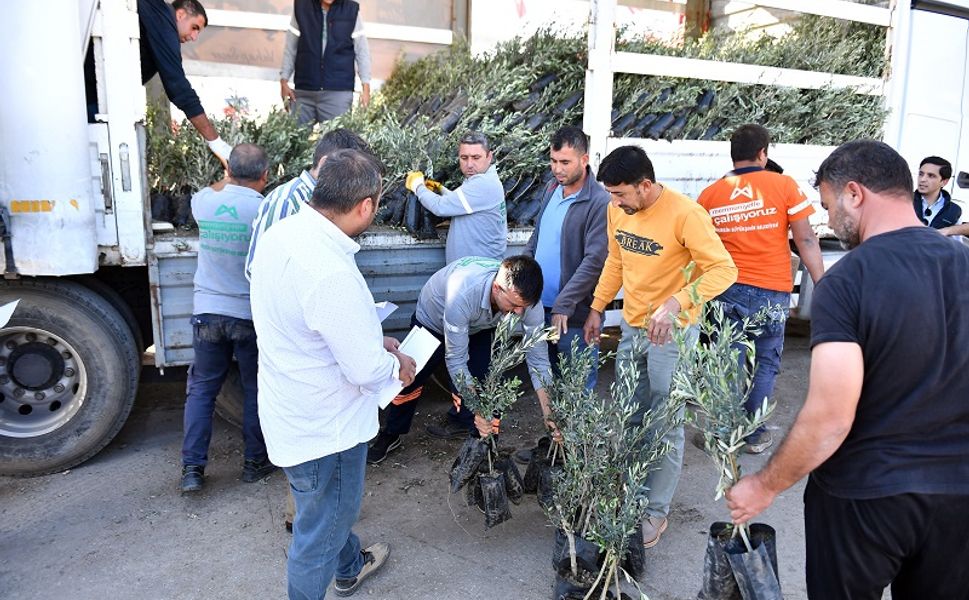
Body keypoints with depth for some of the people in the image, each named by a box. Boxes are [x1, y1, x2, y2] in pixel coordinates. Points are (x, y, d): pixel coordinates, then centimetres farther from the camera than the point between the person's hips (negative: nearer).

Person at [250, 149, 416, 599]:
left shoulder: (279, 235, -6)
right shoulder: (331, 273, -35)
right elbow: (366, 370, -27)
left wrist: (372, 341, 6)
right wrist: (397, 365, -5)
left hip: (290, 408, 10)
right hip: (324, 428, -10)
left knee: (334, 506, 33)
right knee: (320, 531, 14)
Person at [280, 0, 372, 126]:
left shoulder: (351, 10, 0)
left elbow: (362, 51, 4)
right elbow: (290, 47, 8)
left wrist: (365, 87, -1)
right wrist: (284, 81, 4)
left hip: (339, 91, -1)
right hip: (303, 91, 2)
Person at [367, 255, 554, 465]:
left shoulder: (527, 298, -34)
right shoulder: (463, 293, -48)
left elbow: (538, 357, -27)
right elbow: (456, 359, -39)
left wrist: (549, 413, -33)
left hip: (479, 328, 4)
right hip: (433, 320, -3)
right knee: (409, 380, 2)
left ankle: (459, 421, 19)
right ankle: (391, 435, 25)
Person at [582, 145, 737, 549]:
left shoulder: (684, 214, -22)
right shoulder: (617, 211, 0)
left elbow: (724, 269, -23)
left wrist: (676, 303, -35)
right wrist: (597, 308, 13)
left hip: (671, 334, -7)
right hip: (631, 327, 7)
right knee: (628, 420, 16)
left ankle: (657, 512, 17)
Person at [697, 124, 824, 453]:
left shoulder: (710, 194, 2)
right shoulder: (784, 185, -5)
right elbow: (805, 240, -6)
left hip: (726, 290, 2)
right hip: (771, 290, -2)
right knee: (766, 363, 13)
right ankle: (755, 434, 20)